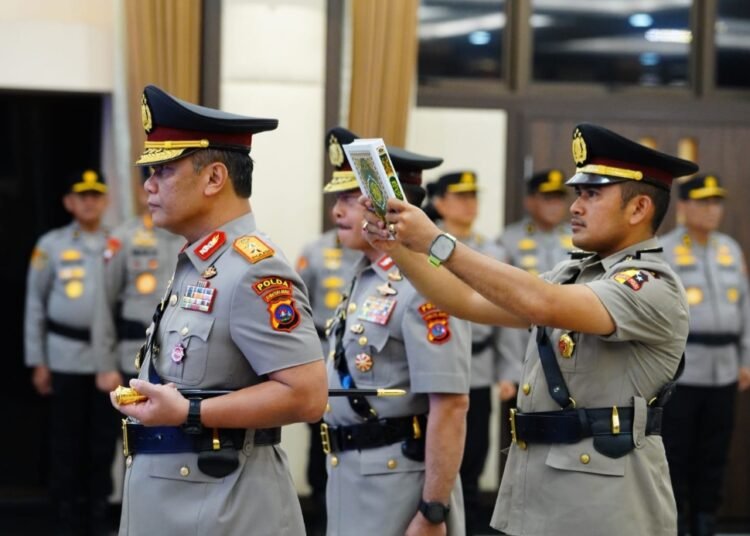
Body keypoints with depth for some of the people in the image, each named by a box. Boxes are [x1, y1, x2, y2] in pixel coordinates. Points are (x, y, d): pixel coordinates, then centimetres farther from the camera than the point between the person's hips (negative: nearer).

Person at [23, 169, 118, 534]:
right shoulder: (51, 245, 2)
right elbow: (35, 304, 5)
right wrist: (37, 361, 1)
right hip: (66, 357, -1)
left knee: (104, 440, 6)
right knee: (67, 444, 4)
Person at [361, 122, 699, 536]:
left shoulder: (653, 286, -13)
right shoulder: (572, 275, 15)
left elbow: (543, 304, -27)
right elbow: (470, 303, 15)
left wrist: (438, 242, -25)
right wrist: (397, 247, 2)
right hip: (537, 492, 8)